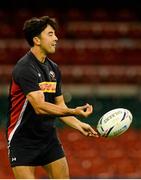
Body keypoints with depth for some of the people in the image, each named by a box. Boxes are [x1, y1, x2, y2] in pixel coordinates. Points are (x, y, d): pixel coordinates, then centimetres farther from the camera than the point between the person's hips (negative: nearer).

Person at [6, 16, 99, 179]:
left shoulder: (53, 68, 7)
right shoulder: (24, 68, -19)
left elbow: (59, 106, 11)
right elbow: (40, 107, -29)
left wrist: (78, 124, -7)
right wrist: (74, 111, -39)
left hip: (49, 137, 7)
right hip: (22, 139, -7)